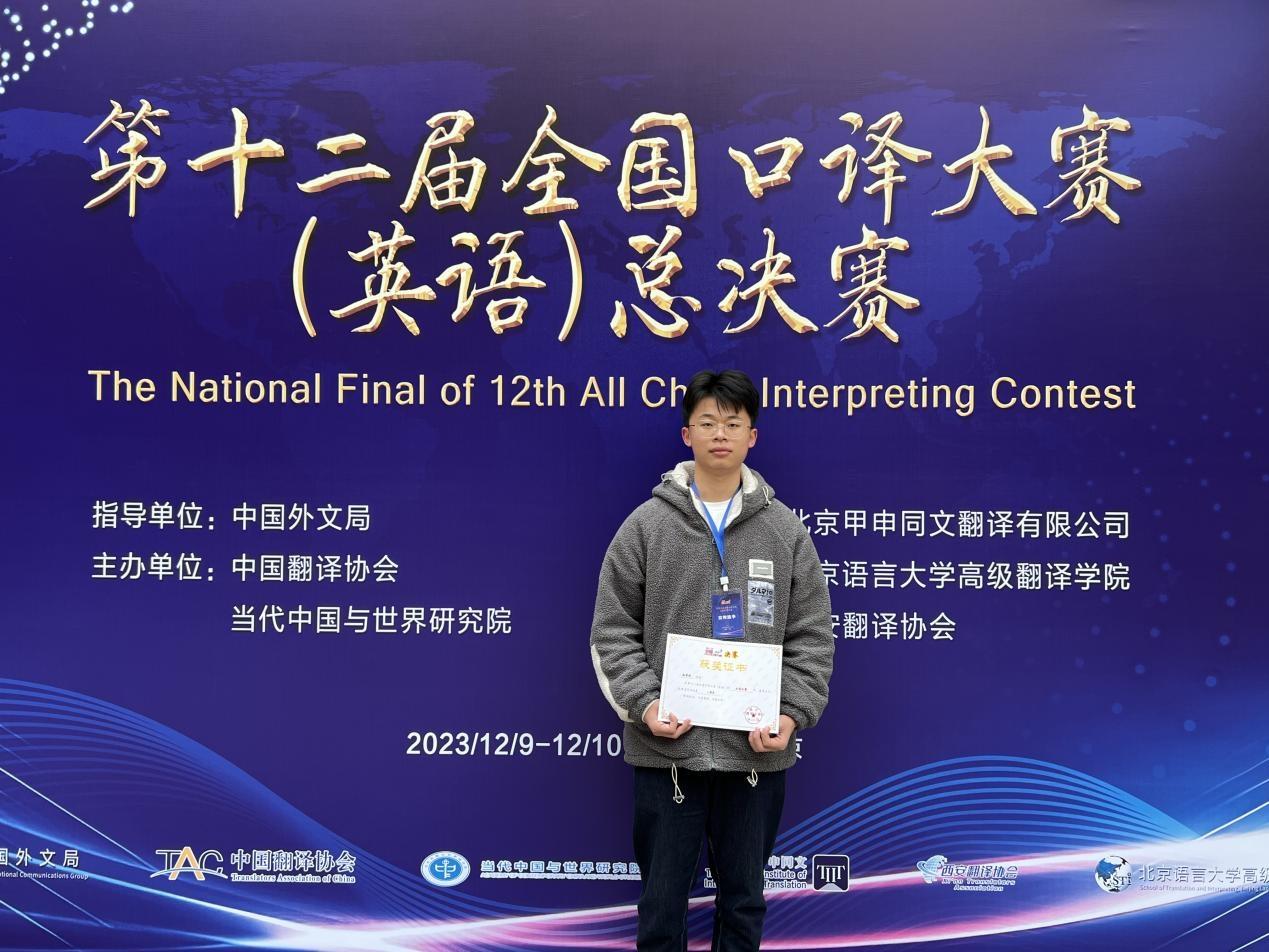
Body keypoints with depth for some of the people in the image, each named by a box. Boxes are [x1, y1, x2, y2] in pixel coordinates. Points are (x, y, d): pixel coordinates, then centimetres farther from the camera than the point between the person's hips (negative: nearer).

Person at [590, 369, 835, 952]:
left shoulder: (785, 529, 4)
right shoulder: (647, 524, 1)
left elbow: (811, 638, 5)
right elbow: (613, 631, 1)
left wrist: (793, 715, -8)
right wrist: (643, 703, -13)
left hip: (756, 752, 1)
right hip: (666, 750, -1)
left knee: (744, 901, 14)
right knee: (662, 901, 8)